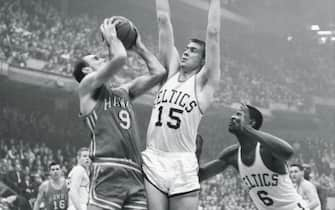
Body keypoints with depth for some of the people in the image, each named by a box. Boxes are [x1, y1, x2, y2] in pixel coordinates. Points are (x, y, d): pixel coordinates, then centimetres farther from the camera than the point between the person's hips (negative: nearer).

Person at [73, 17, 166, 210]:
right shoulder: (88, 86, 7)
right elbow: (120, 58, -8)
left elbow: (159, 72, 26)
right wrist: (111, 37, 10)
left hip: (135, 176, 7)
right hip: (108, 173, -7)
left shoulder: (124, 92, 28)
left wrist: (139, 47, 32)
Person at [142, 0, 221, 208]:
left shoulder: (203, 82, 5)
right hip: (152, 160, 3)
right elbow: (164, 21, 14)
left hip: (183, 166, -3)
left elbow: (213, 33, -1)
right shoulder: (171, 71, 16)